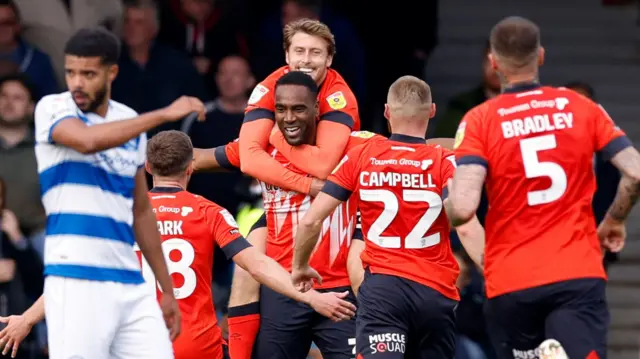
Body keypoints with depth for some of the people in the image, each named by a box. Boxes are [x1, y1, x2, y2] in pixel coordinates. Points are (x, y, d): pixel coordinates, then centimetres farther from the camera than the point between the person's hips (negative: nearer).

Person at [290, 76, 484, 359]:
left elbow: (311, 220, 3)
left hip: (382, 288, -1)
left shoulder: (361, 157, 4)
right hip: (436, 292, 1)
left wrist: (300, 266, 20)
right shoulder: (444, 162, -1)